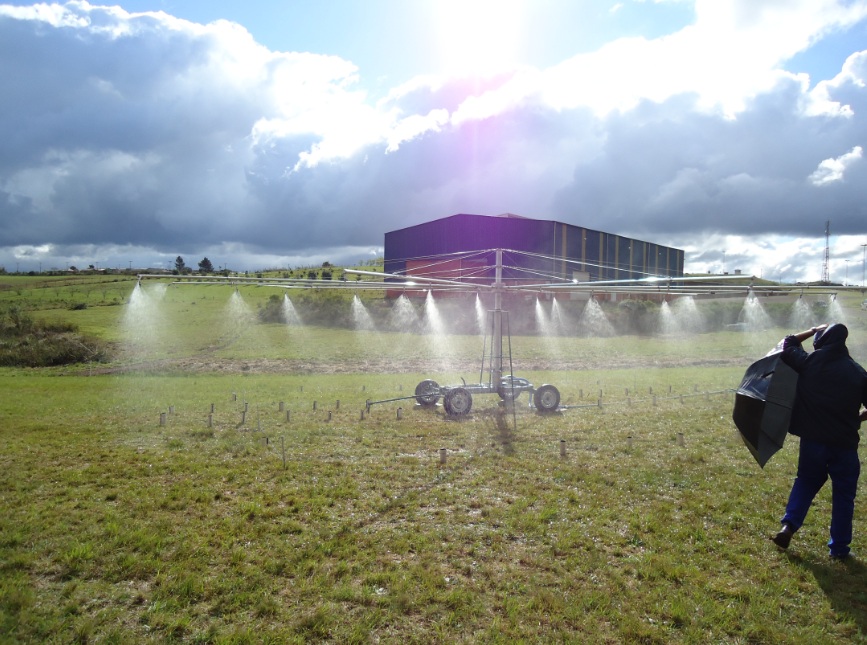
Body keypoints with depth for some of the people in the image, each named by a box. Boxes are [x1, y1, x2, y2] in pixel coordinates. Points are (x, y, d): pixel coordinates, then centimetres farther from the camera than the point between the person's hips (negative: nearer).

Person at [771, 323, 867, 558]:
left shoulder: (808, 362, -5)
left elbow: (787, 345, 14)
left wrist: (813, 331, 20)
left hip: (812, 440, 1)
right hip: (844, 443, -1)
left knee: (805, 483, 21)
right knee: (843, 495, 13)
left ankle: (789, 525, 7)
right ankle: (839, 547, 18)